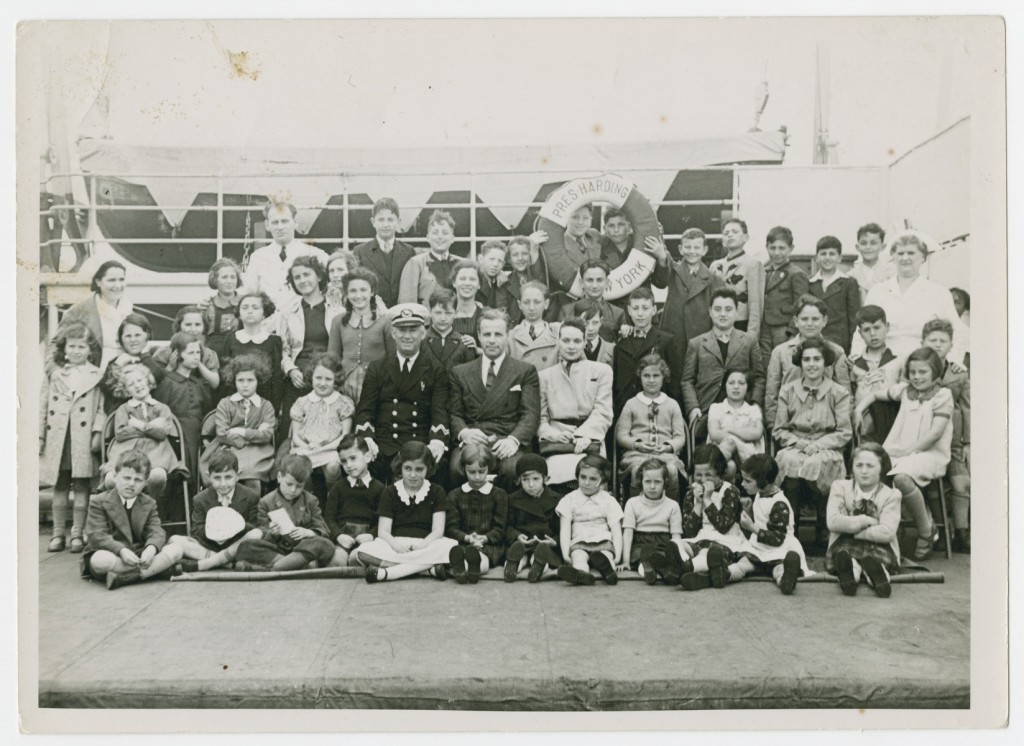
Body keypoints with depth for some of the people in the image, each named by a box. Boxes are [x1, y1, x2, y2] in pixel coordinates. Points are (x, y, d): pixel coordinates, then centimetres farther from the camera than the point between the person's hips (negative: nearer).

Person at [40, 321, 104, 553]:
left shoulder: (96, 375, 3)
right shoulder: (55, 375, 10)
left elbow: (101, 407, 0)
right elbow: (43, 406, 10)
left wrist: (98, 432, -9)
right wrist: (40, 436, 6)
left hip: (83, 439, -2)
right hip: (57, 437, 3)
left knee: (81, 486, 2)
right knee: (60, 487, 9)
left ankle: (77, 534, 10)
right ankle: (58, 533, 18)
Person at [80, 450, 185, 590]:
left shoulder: (149, 504, 10)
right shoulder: (99, 502, -2)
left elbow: (156, 532, -3)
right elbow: (97, 536, -14)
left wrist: (151, 548, -28)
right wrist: (121, 550, -31)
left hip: (139, 555, 4)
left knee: (176, 550, -19)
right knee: (101, 560, -40)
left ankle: (124, 577, -33)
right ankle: (157, 568, -29)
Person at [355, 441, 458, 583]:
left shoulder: (436, 492, 10)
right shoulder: (390, 492, 11)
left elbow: (438, 530, 1)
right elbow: (383, 531, 2)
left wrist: (423, 544, -21)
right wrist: (395, 544, -21)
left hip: (426, 544, 0)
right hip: (396, 544, 0)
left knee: (451, 546, -34)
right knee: (364, 551, -31)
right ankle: (428, 568, -34)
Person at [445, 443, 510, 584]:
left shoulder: (499, 494, 13)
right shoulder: (454, 495, 16)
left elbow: (499, 528, 5)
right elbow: (451, 527, 7)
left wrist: (485, 538, -17)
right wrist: (467, 538, -15)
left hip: (490, 544, 0)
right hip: (462, 543, 1)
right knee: (454, 551, -39)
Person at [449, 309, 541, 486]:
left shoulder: (526, 371, 13)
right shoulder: (460, 372, 20)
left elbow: (531, 414, 3)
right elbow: (454, 413, 15)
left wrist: (514, 439, -16)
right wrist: (463, 432, -9)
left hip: (507, 443, -1)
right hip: (472, 441, 1)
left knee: (513, 469, -35)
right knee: (458, 467, -33)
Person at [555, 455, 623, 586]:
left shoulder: (609, 501, 10)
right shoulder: (569, 500, 10)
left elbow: (616, 530, 4)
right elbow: (565, 529, 2)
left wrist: (618, 556, -9)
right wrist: (565, 554, -11)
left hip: (603, 542, 1)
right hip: (579, 543, -1)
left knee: (606, 554, -33)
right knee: (578, 556, -35)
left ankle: (608, 570, -65)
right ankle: (582, 574, -65)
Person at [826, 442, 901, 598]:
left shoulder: (891, 495, -3)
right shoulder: (840, 487, 1)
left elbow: (886, 533, -17)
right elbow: (833, 522, -13)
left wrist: (850, 528, -14)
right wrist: (864, 521, -16)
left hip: (878, 550, 0)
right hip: (845, 548, 0)